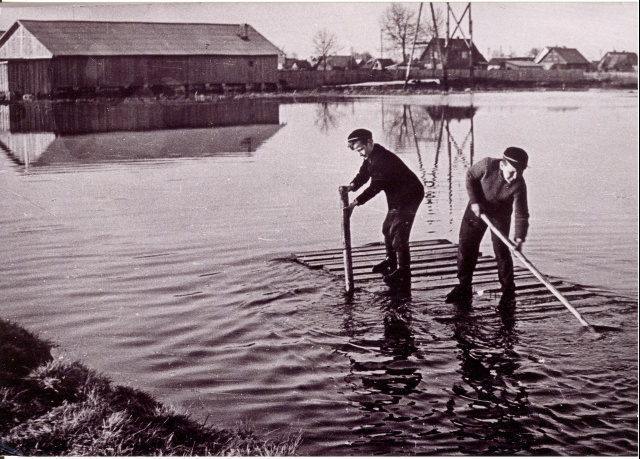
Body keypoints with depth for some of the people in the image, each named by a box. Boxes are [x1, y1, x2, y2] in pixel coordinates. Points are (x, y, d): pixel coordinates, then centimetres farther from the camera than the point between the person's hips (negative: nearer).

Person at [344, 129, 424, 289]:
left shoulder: (382, 159, -28)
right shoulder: (370, 156, 4)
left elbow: (375, 186, -32)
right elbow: (363, 175, 5)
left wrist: (356, 202, -34)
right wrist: (352, 186, -16)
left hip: (409, 195, -11)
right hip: (397, 196, 11)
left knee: (398, 233, -13)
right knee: (388, 228, 20)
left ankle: (403, 271, -8)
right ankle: (391, 261, 37)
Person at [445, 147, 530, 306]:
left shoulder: (518, 185, -30)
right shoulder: (487, 165, -30)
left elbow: (521, 214, -28)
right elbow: (470, 176, -10)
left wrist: (520, 238, -40)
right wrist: (474, 201, -18)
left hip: (501, 214, -2)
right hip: (478, 207, 2)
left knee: (501, 250, -11)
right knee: (465, 246, 3)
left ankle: (508, 291, 3)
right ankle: (463, 288, 15)